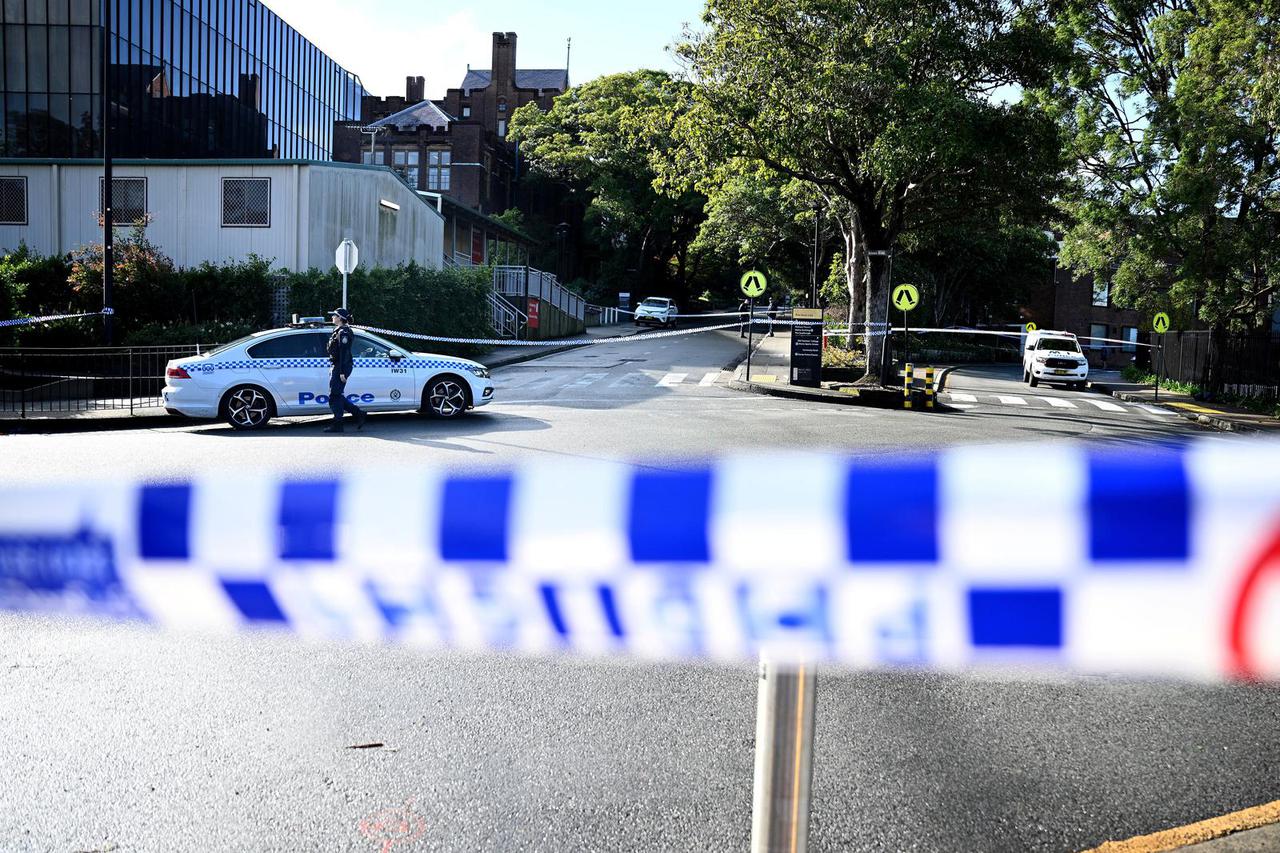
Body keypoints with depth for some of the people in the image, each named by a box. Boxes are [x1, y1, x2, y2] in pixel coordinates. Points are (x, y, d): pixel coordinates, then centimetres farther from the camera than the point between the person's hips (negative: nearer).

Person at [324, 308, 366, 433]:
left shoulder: (343, 332, -13)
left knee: (335, 396, -6)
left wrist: (342, 372, -22)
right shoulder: (338, 331, 18)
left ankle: (337, 425, -1)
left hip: (341, 367, -10)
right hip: (336, 366, 10)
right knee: (336, 396, 12)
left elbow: (344, 353, -19)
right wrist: (333, 369, 22)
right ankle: (359, 413, 17)